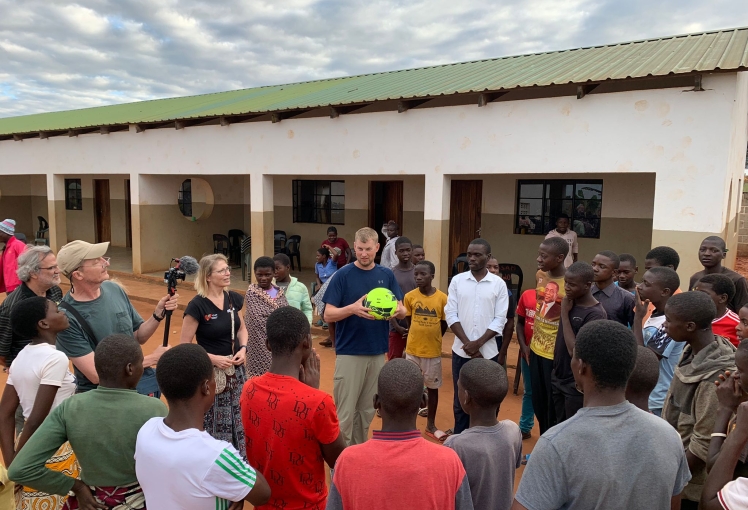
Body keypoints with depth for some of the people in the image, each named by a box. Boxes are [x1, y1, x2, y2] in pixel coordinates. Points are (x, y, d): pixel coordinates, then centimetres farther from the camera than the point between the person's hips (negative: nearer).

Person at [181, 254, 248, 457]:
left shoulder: (233, 298, 0)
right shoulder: (197, 305, -17)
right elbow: (184, 346, -13)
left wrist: (243, 348, -4)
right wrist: (214, 358, -20)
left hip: (236, 371, 6)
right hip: (211, 373, -5)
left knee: (240, 420, 15)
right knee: (216, 425, 6)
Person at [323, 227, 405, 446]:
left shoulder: (387, 275, 4)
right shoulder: (343, 275, -6)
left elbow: (402, 311, 6)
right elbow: (328, 314, -9)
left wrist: (397, 310, -18)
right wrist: (353, 308, -28)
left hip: (378, 353, 4)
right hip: (349, 353, -4)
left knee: (367, 411, 15)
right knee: (345, 413, 0)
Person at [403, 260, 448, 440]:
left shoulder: (442, 298, -10)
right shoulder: (409, 297, -7)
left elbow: (444, 324, 1)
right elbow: (408, 321, 4)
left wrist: (432, 340, 3)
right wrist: (418, 338, 3)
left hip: (433, 351, 0)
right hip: (412, 349, 0)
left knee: (433, 387, 12)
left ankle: (431, 425, 27)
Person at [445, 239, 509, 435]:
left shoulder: (499, 284, -2)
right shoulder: (457, 280, 1)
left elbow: (499, 320, -4)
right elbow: (451, 314, -2)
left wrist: (478, 343, -12)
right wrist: (467, 343, -10)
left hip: (488, 352, -1)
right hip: (461, 351, 1)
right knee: (460, 399, 10)